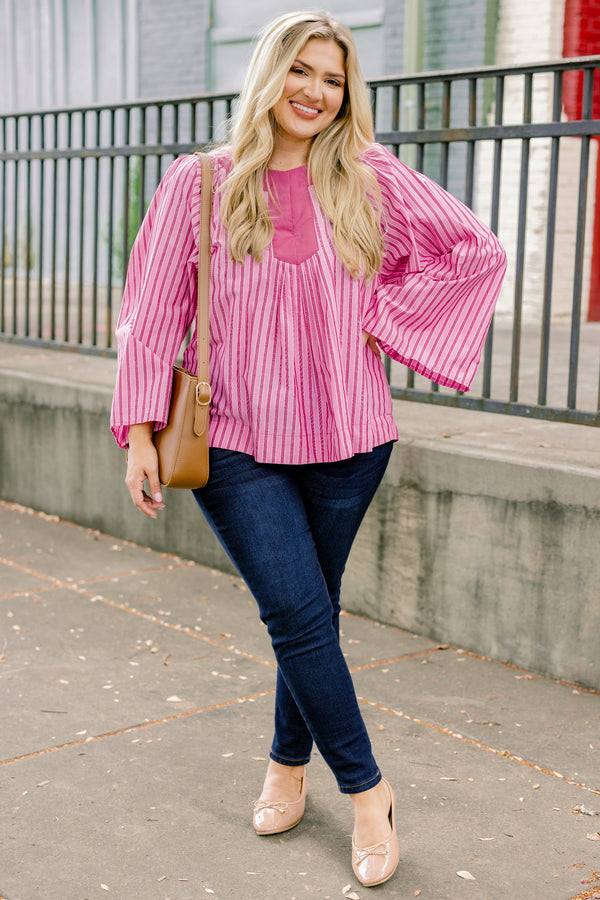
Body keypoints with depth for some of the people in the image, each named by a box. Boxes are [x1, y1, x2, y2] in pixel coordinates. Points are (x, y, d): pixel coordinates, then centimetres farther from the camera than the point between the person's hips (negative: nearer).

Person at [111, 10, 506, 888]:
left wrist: (386, 320, -4)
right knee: (298, 612, -6)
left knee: (310, 612, 12)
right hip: (236, 442, -1)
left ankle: (289, 764, 34)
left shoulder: (370, 179, 1)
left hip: (345, 438, 2)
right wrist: (139, 434, -3)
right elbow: (155, 313, 1)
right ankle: (366, 789, 11)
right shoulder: (199, 184, 0)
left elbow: (479, 250, 3)